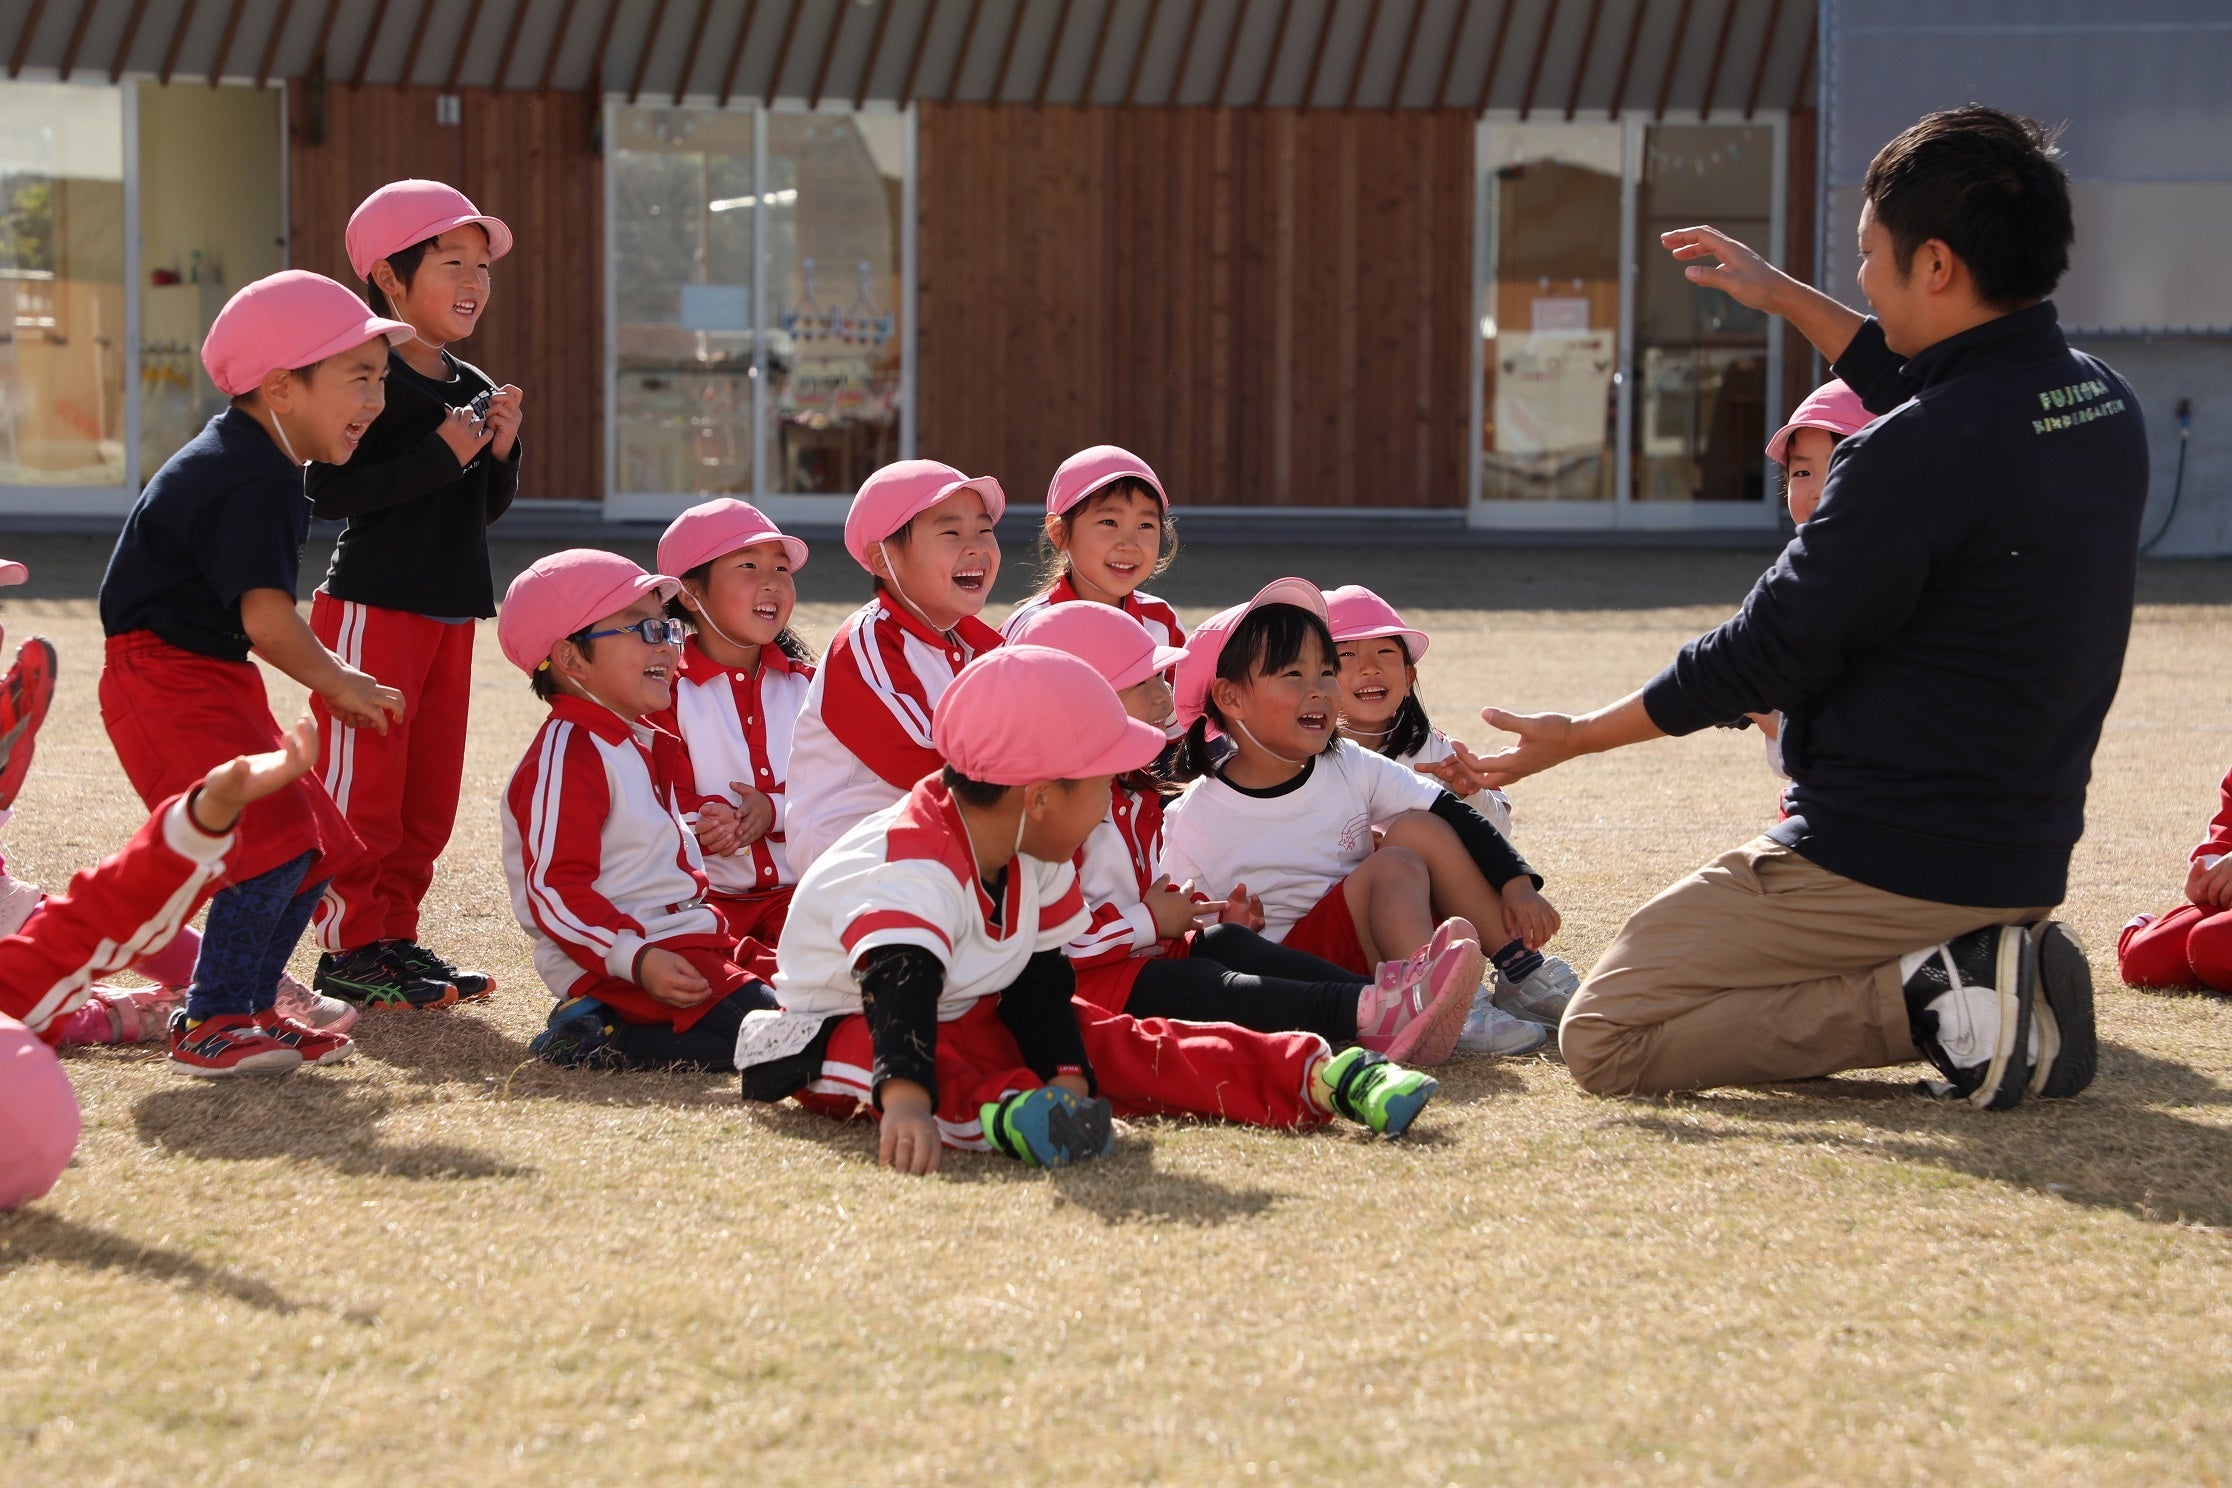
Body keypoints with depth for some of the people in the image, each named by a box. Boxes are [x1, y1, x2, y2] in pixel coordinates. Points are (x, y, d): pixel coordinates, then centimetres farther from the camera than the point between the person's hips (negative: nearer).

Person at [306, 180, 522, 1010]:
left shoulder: (474, 390, 13)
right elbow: (327, 491, -20)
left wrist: (501, 452, -1)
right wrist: (440, 457, -21)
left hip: (451, 612, 8)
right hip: (372, 606, -8)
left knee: (430, 793, 11)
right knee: (362, 786, -4)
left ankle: (394, 934, 20)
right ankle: (349, 949, 1)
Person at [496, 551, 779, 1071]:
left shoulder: (649, 744, 19)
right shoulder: (564, 756, -13)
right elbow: (555, 890, -20)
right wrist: (638, 959, -28)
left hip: (686, 936, 10)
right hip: (616, 967, -10)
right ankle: (600, 1041, -14)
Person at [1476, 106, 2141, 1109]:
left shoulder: (1918, 457, -24)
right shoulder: (2103, 405, 3)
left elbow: (1766, 655, -14)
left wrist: (1578, 738, 0)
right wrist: (1783, 298, 34)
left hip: (1882, 865, -9)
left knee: (1604, 1044, 0)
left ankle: (1929, 995, -11)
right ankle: (1990, 965, 6)